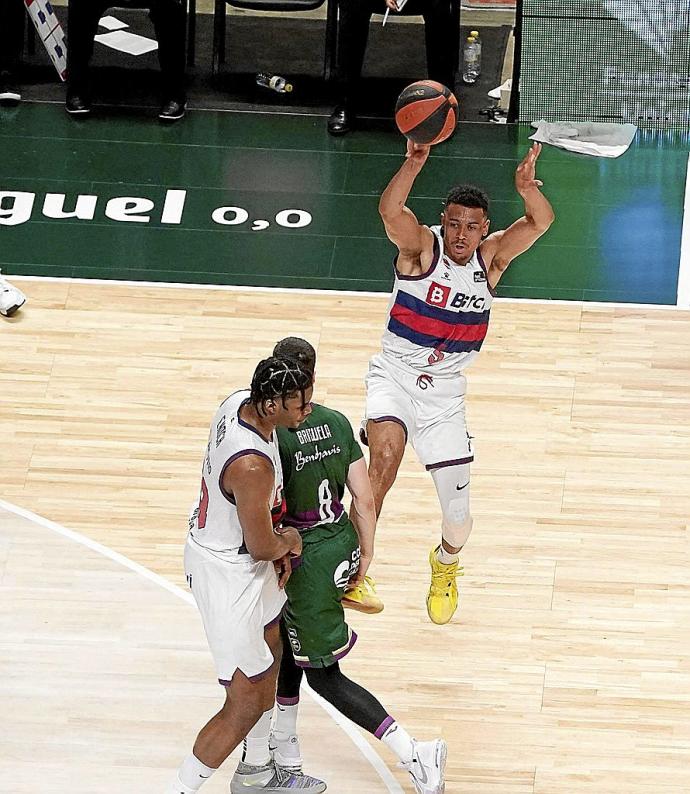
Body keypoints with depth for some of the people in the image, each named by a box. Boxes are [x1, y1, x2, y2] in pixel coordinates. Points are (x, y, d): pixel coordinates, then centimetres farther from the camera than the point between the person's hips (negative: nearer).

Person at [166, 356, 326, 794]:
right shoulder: (252, 465, -37)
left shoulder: (241, 402, -9)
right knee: (246, 704, 1)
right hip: (227, 574, -10)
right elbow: (262, 548, -23)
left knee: (270, 661, 29)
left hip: (217, 541, 10)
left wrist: (277, 544, 7)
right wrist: (290, 541, -1)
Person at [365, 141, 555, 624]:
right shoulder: (421, 247, -13)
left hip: (445, 392, 3)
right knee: (385, 460, -33)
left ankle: (446, 566, 43)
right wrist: (414, 164, -51)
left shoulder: (490, 258, -3)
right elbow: (389, 211, -34)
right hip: (395, 376, -3)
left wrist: (527, 187, -39)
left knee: (458, 512, 7)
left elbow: (541, 222, -17)